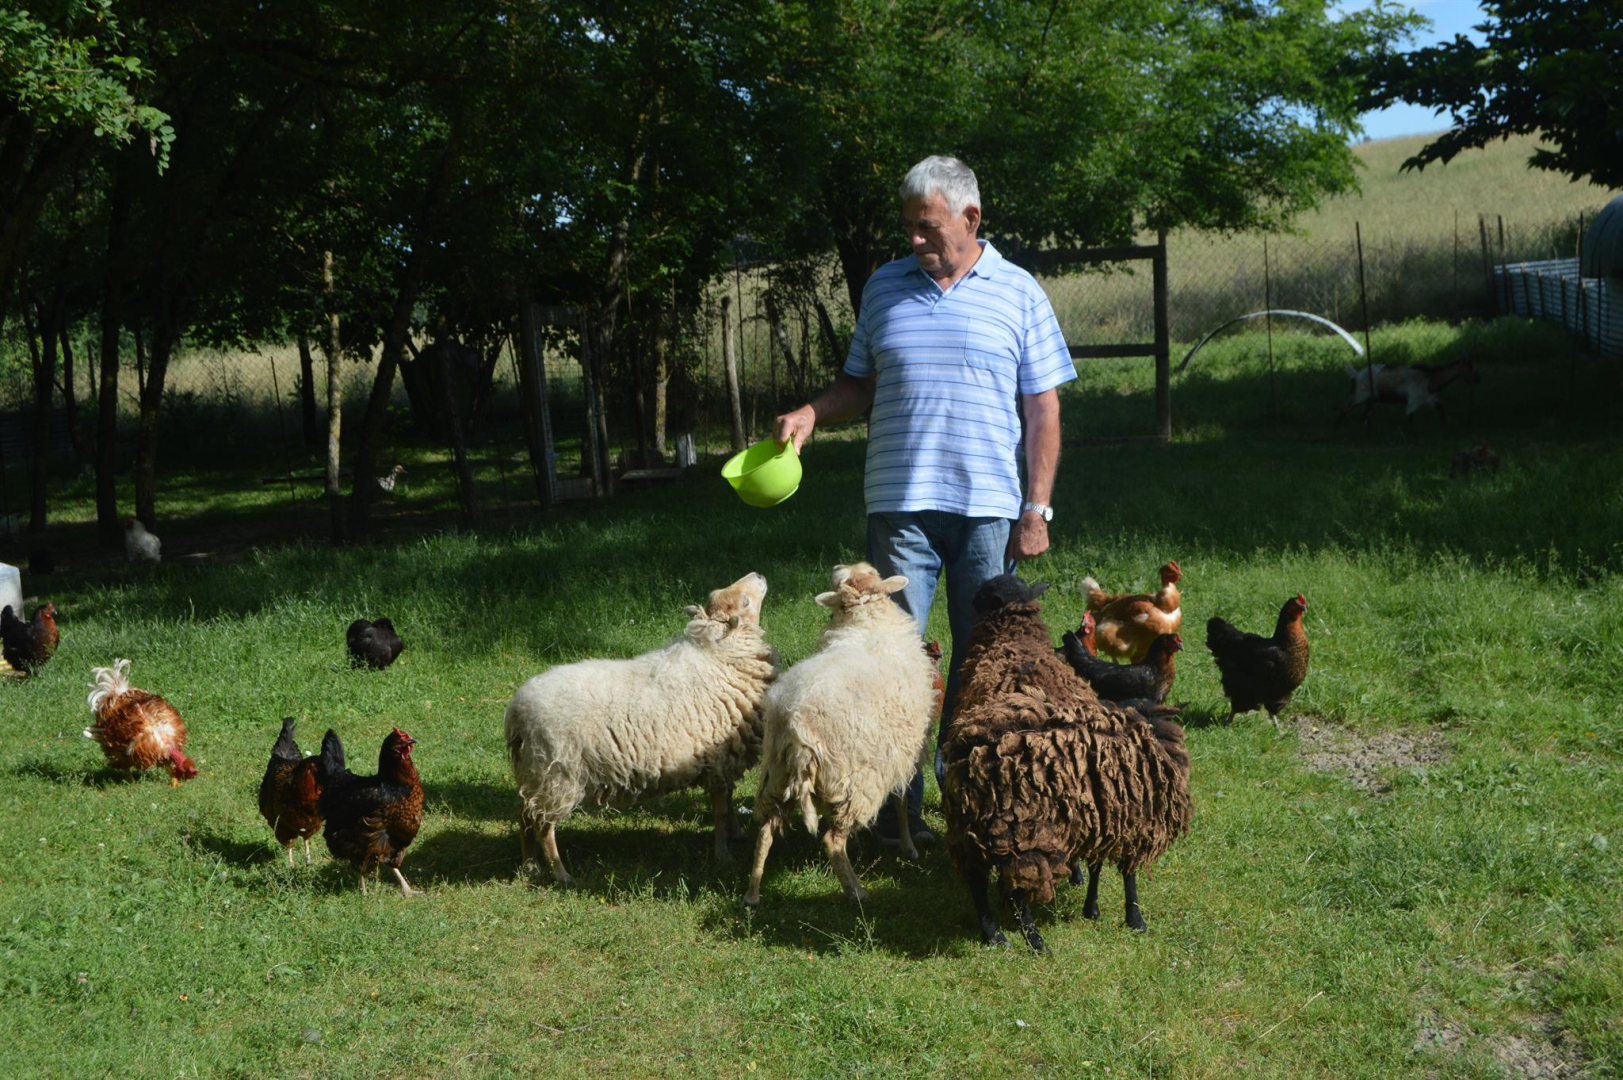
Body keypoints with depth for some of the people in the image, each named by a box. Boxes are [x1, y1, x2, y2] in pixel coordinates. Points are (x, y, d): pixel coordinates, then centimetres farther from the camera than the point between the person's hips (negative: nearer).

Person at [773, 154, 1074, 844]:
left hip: (990, 509, -1)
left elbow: (1042, 407, 4)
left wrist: (1037, 508, -1)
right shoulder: (884, 288, 10)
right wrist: (811, 414, -3)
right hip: (899, 506, 1)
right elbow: (861, 385, 17)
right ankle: (896, 807, 7)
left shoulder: (1018, 294, 4)